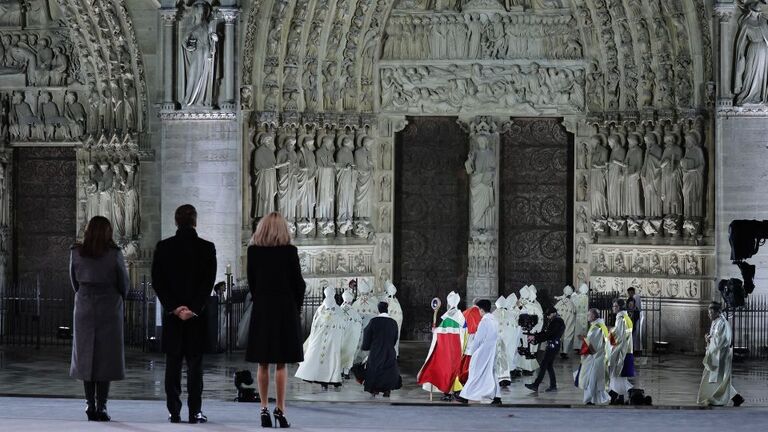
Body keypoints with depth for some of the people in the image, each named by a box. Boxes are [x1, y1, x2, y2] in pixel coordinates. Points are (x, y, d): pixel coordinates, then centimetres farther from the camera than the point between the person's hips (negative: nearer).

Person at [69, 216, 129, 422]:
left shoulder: (76, 252, -2)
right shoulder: (114, 254, -9)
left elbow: (74, 281, 6)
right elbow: (124, 282, 0)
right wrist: (119, 298, 19)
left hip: (84, 307, 2)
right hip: (110, 308, -2)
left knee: (86, 356, 10)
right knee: (106, 357, 2)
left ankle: (90, 404, 6)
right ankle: (101, 406, -3)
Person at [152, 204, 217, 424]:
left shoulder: (163, 247, 0)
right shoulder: (207, 248, -4)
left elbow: (157, 281, -3)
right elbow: (209, 282, -8)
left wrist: (174, 307, -5)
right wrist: (194, 309, -8)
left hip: (171, 314, 1)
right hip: (198, 315, -1)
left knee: (173, 365, 6)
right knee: (195, 364, 3)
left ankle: (174, 412, 4)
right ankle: (195, 412, 1)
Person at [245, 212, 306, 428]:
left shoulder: (254, 251, -1)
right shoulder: (290, 251, -8)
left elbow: (251, 282, 4)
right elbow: (299, 284, -3)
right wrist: (297, 307, 10)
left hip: (261, 310, 2)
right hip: (285, 309, -2)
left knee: (263, 364, 8)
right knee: (281, 364, 2)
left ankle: (264, 408, 5)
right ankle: (280, 409, 0)